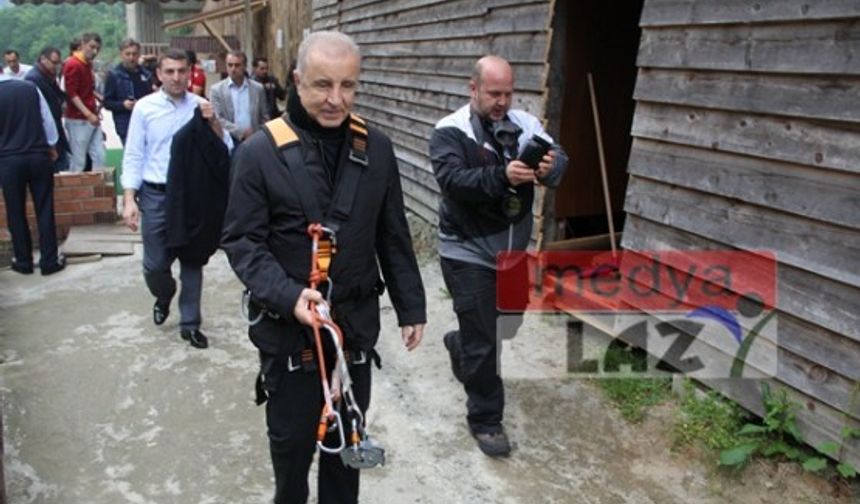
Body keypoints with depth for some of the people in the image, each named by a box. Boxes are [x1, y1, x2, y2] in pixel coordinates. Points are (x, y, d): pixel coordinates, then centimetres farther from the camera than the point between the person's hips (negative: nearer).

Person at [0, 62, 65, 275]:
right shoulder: (30, 88, -4)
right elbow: (48, 120, 2)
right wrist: (51, 146, 16)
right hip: (38, 156, 1)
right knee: (45, 210, 6)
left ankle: (23, 261, 20)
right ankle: (49, 261, 10)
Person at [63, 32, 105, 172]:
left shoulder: (88, 64, 14)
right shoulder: (73, 65, -11)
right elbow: (71, 94, -17)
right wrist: (88, 114, -23)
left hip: (92, 118, 8)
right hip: (78, 119, -8)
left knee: (99, 156, 6)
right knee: (79, 160, -3)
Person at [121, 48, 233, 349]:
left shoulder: (201, 106, 0)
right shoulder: (144, 107, -3)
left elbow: (225, 150, -1)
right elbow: (133, 156, -1)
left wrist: (213, 123, -17)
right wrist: (129, 199, -8)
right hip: (155, 194, -1)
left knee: (192, 260, 8)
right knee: (155, 263, 4)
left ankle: (189, 323, 22)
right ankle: (164, 296, 38)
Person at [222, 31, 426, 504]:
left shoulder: (375, 147, 0)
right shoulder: (260, 151, -12)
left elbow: (393, 236, 6)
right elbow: (241, 240, -10)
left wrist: (411, 306, 7)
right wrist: (288, 296, -24)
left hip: (356, 322, 3)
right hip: (288, 326, -2)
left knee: (348, 434, 19)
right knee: (292, 436, 15)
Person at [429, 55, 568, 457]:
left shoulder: (526, 124, 3)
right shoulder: (450, 132, -12)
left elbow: (559, 157, -7)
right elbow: (452, 181, -27)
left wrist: (549, 167, -31)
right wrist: (502, 176, -40)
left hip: (512, 249, 6)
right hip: (469, 253, -6)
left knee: (508, 323, 23)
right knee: (482, 344, 1)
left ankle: (458, 345, 53)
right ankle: (485, 420, 19)